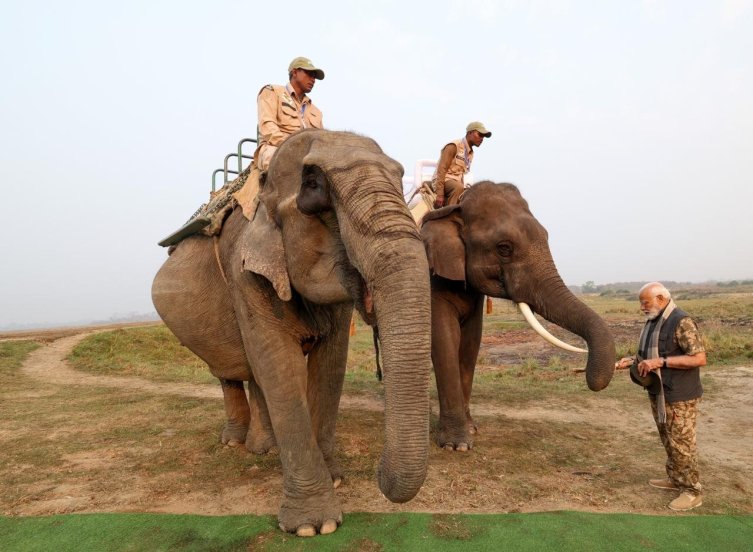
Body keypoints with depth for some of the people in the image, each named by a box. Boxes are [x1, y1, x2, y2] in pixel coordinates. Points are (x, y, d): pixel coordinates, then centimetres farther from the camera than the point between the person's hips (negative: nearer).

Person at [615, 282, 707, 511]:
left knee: (682, 443, 2)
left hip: (680, 397, -8)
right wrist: (632, 361, 2)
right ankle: (674, 478, 35)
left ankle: (692, 492, 15)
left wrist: (660, 362, -27)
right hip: (658, 394, 9)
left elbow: (699, 358, -24)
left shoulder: (681, 322, -20)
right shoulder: (652, 321, 8)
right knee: (668, 441, 20)